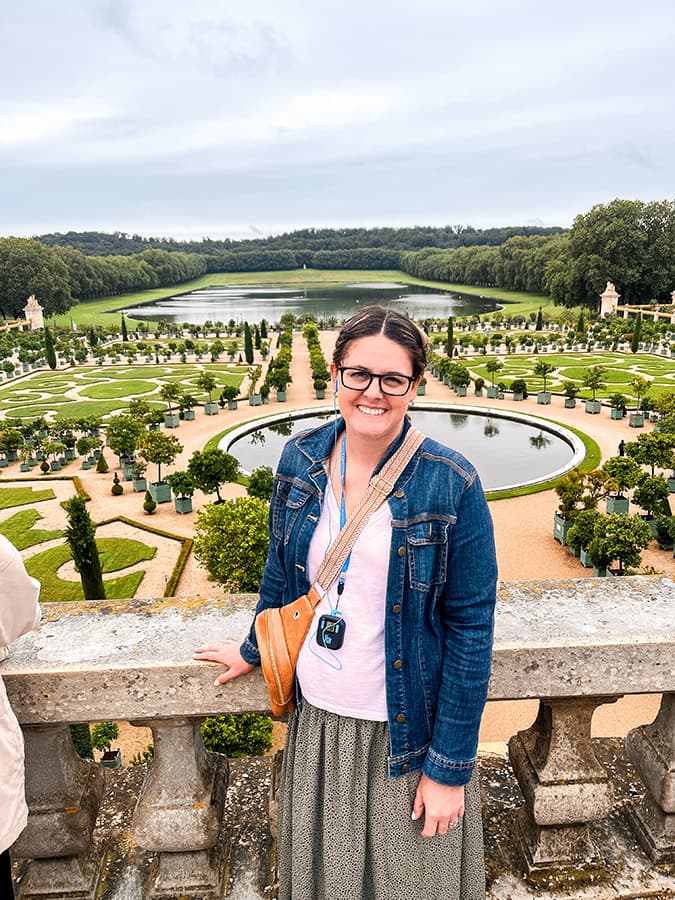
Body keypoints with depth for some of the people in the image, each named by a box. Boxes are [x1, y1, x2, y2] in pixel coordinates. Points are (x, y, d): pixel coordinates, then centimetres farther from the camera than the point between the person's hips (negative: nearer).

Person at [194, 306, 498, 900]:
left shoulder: (451, 486, -19)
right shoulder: (301, 460, -7)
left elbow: (470, 629, -14)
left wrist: (450, 766, -10)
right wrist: (254, 650, 21)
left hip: (405, 730, -3)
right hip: (316, 717, 4)